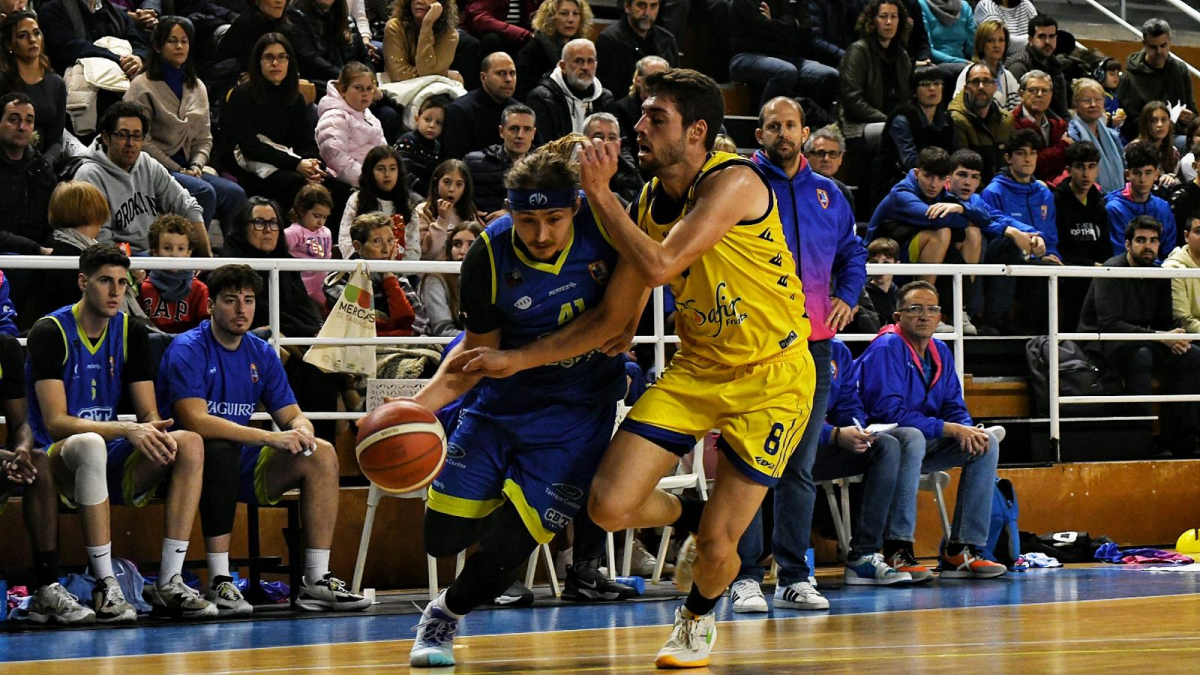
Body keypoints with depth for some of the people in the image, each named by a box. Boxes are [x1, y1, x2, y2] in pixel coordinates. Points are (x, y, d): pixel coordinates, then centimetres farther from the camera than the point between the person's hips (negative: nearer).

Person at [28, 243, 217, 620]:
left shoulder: (131, 333, 7)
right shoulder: (50, 332, -9)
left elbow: (150, 415, 6)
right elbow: (56, 422, -18)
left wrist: (157, 434, -20)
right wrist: (126, 430, -30)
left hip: (114, 466, 5)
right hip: (59, 461, -5)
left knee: (190, 443, -20)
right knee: (90, 444, -40)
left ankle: (168, 584, -21)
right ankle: (105, 588, -34)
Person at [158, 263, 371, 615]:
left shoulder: (262, 354, 9)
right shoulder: (187, 349, -13)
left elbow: (293, 416, 9)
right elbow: (196, 421, -26)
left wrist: (301, 433, -18)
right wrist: (270, 438, -31)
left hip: (243, 469, 7)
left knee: (322, 454, -10)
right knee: (222, 449, -38)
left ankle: (316, 582, -11)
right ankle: (219, 583, -35)